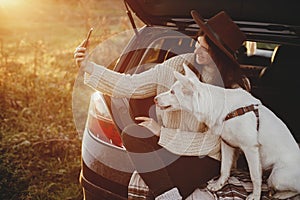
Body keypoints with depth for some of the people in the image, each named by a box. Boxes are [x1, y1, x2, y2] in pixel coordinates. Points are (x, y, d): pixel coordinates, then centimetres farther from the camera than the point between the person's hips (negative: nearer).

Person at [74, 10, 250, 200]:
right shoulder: (178, 65, -6)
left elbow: (212, 143, -15)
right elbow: (130, 86, -5)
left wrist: (162, 132, -15)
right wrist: (89, 67, -15)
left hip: (203, 158, -5)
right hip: (167, 142, 6)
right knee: (132, 134, -25)